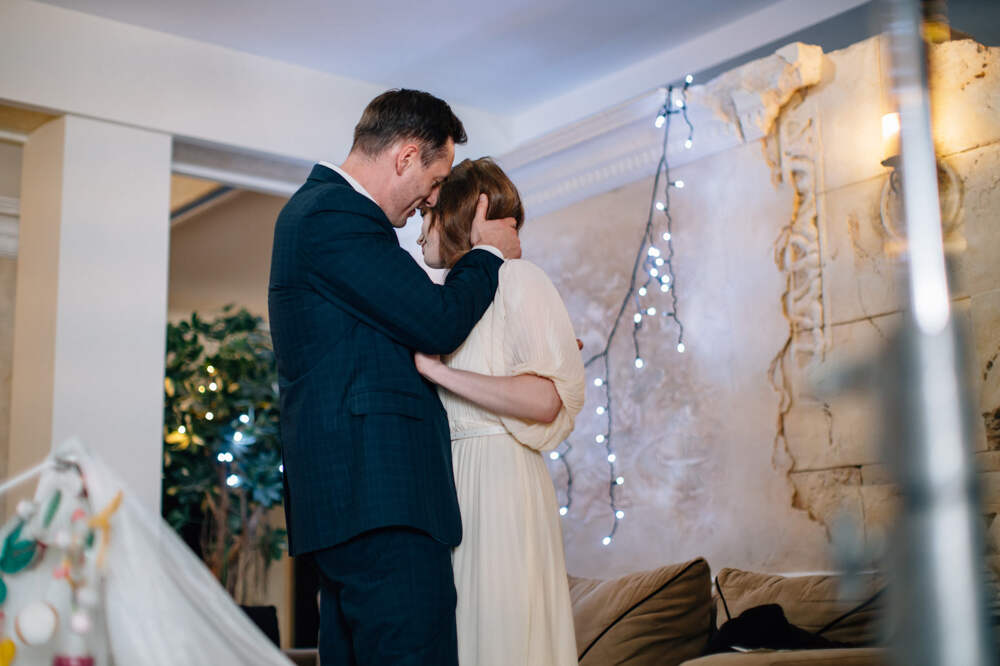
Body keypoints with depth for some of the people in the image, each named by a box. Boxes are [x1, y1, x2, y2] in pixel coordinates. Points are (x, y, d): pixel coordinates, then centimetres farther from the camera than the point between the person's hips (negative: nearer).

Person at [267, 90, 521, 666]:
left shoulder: (318, 206, 23)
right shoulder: (338, 215, -11)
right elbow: (438, 321, -14)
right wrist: (489, 253, 5)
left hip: (344, 484, 11)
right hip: (379, 492, -11)